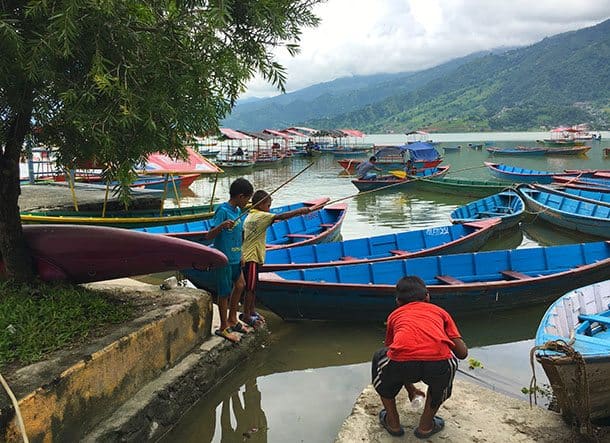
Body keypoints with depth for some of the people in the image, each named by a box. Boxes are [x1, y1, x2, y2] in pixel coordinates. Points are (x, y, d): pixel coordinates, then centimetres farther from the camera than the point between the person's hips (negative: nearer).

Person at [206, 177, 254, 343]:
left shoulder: (237, 211, 7)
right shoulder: (223, 210, -19)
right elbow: (209, 236, -23)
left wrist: (240, 254, 22)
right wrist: (221, 226, -41)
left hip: (235, 258, 9)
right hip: (224, 259, -9)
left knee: (239, 285, 19)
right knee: (225, 292, 3)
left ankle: (232, 320, 34)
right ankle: (223, 327, 17)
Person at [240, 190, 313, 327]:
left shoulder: (250, 216, 13)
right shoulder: (261, 216, -16)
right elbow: (281, 216, -23)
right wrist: (301, 211, -20)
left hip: (249, 256, 10)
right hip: (251, 257, -10)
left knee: (253, 285, 18)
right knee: (250, 287, -1)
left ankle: (251, 310, 29)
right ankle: (246, 315, 7)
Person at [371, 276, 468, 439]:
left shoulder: (395, 314, 34)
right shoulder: (439, 311, 31)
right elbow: (462, 353, 25)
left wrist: (410, 389, 61)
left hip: (402, 362, 0)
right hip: (439, 363, 0)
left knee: (379, 358, 36)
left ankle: (393, 422, 41)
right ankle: (426, 425, 40)